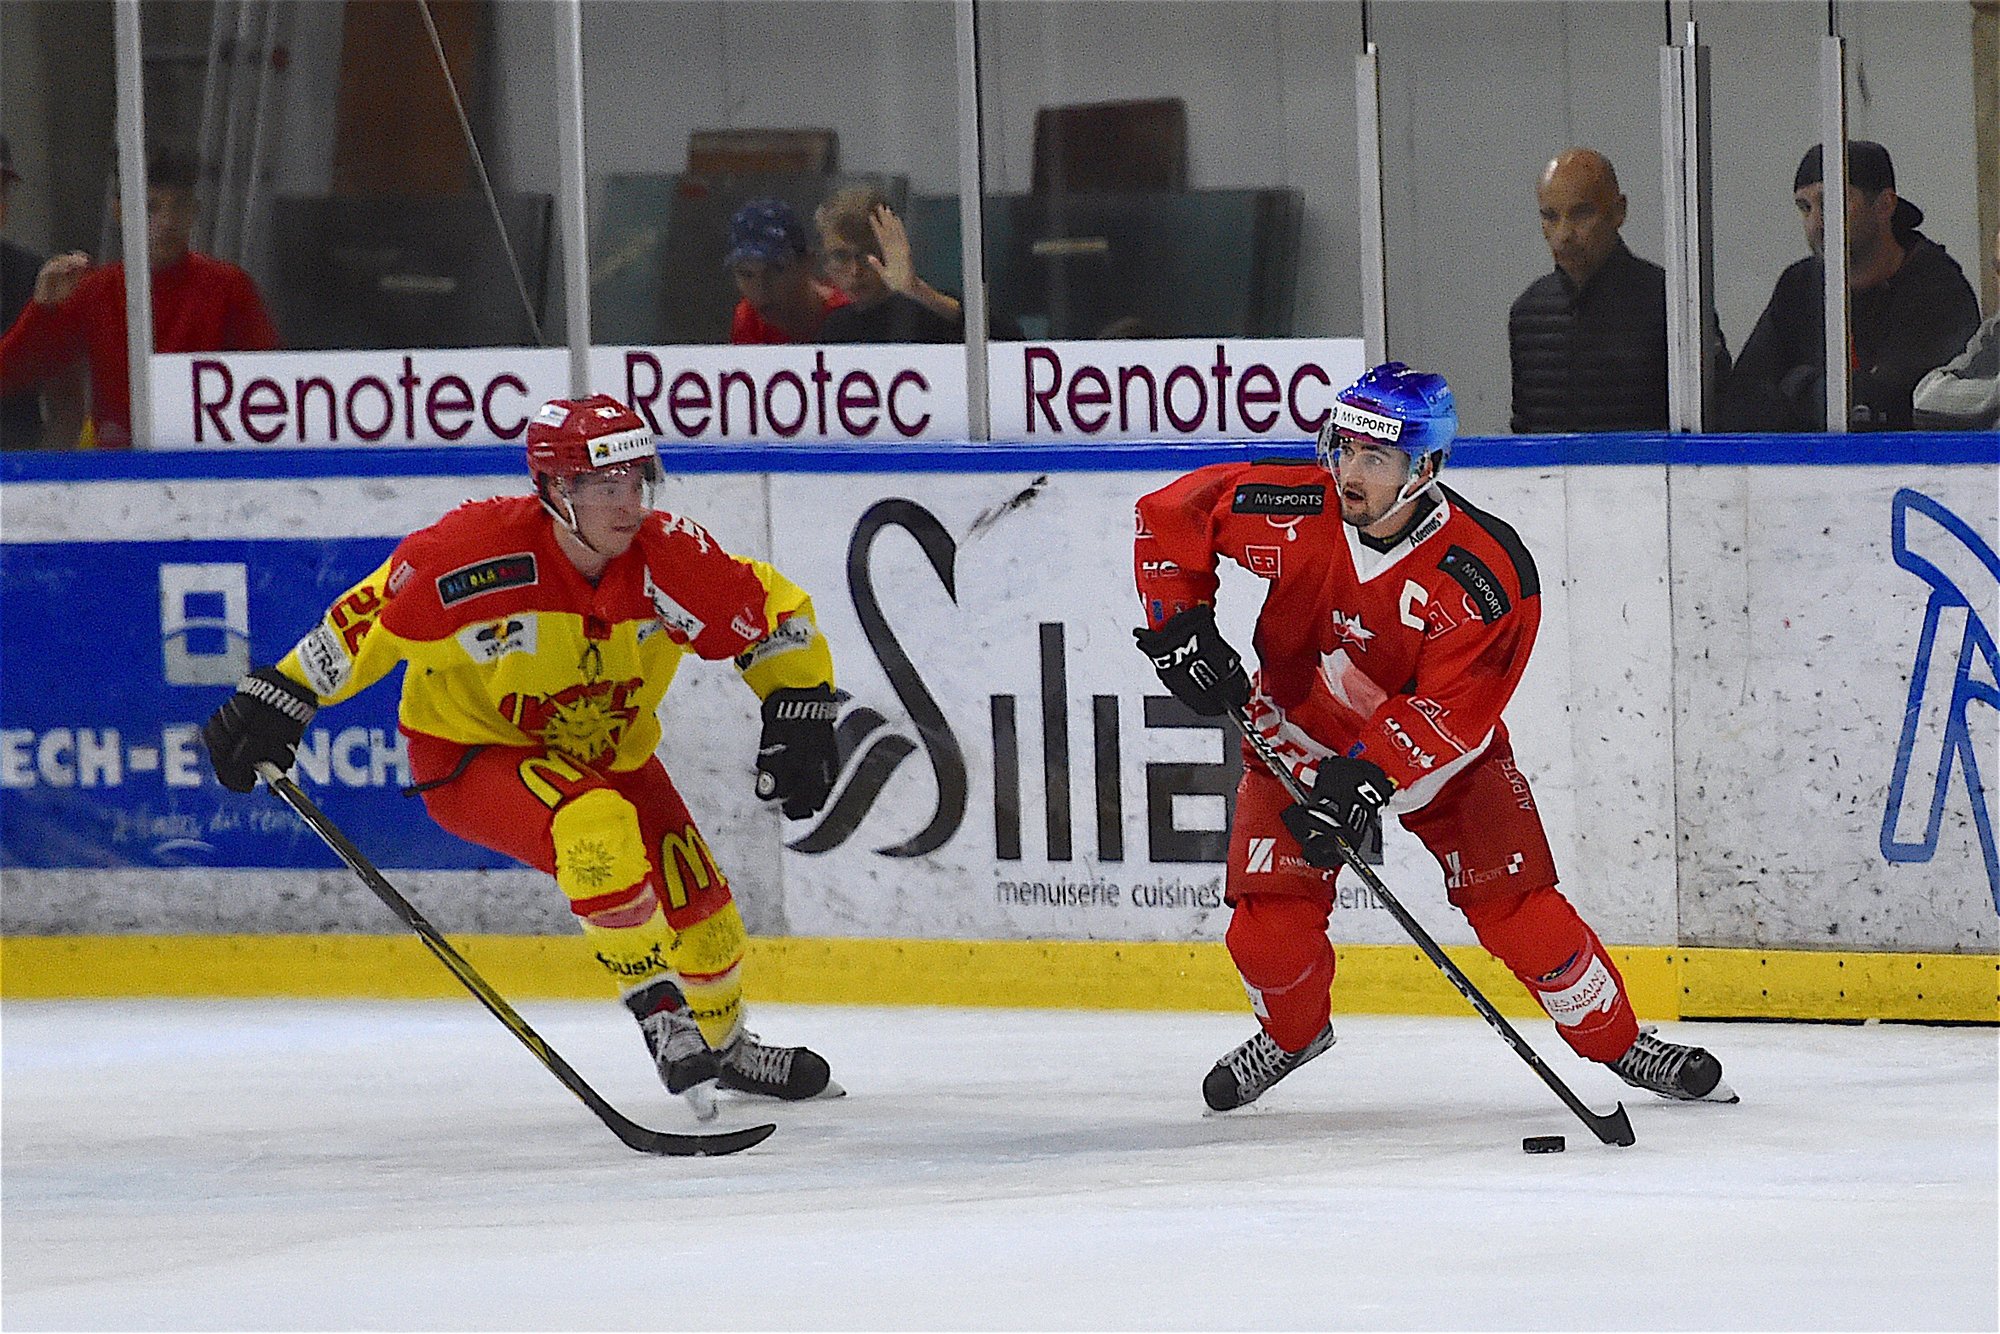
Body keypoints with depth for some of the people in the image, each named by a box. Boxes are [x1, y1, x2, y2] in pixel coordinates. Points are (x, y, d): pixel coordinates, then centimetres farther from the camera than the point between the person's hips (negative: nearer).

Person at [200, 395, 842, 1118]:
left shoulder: (669, 558, -20)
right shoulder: (480, 550, -30)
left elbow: (778, 612, -5)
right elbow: (371, 617, -16)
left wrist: (800, 713, -14)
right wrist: (277, 701, -15)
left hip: (606, 750, 5)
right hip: (472, 753, -5)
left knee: (700, 906, 3)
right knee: (597, 828, -34)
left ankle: (723, 1044, 35)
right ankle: (657, 1010, -21)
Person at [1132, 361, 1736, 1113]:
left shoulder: (1489, 578, -29)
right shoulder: (1290, 512, -23)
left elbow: (1450, 710, -30)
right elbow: (1171, 515, -8)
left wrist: (1367, 778, -39)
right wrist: (1179, 622, -16)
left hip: (1442, 748, -2)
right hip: (1301, 733, 2)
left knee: (1515, 905, -13)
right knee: (1269, 926, -7)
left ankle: (1621, 1044, 6)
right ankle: (1292, 1032, 26)